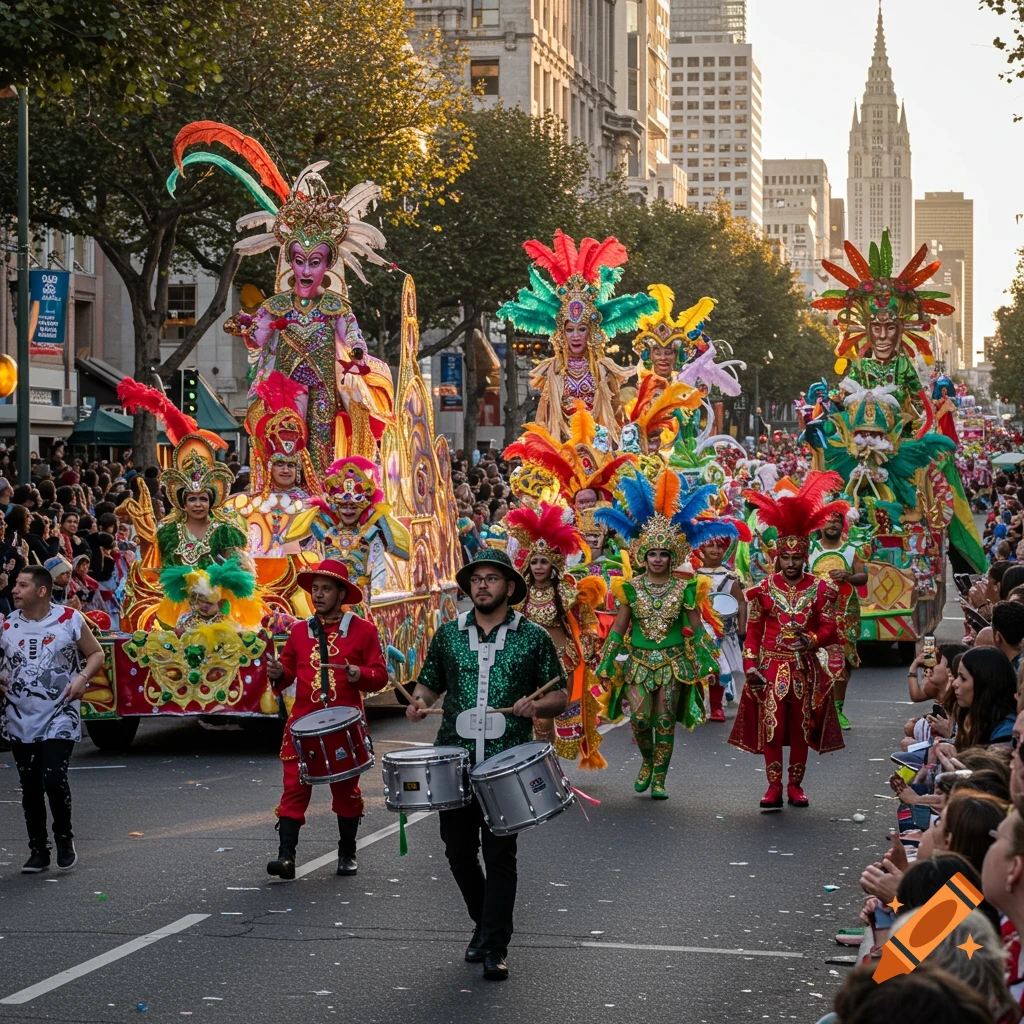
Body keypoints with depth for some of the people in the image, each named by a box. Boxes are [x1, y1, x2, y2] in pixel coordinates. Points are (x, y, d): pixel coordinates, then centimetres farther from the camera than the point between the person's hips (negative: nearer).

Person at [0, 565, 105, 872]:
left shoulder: (70, 620, -5)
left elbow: (96, 654, 4)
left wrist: (82, 677, -14)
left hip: (60, 717, -3)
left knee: (54, 780, -15)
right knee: (30, 787, 7)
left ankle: (65, 839, 9)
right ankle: (38, 850, 19)